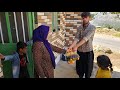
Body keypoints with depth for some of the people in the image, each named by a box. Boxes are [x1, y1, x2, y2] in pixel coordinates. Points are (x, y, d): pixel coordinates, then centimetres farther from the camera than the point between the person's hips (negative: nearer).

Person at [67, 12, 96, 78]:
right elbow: (76, 38, -10)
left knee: (88, 67, 12)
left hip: (88, 51, -4)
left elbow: (86, 38, -25)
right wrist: (71, 46, -27)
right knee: (80, 66, 17)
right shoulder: (79, 28, 1)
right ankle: (80, 76, 40)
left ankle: (87, 77, 34)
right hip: (80, 50, 4)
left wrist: (76, 46, -34)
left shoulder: (92, 27, -12)